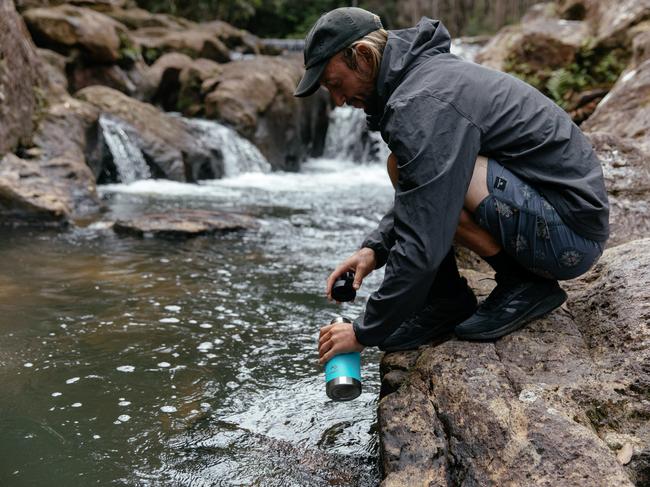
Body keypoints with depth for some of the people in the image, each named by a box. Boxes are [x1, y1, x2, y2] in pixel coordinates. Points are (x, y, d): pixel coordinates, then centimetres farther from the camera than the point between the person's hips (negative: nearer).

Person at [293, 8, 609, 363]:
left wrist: (365, 333, -14)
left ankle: (526, 286, -8)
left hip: (570, 231, -10)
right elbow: (419, 208, 20)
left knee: (404, 167, -23)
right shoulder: (429, 70, 10)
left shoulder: (422, 104, -22)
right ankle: (445, 303, 6)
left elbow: (423, 243, -25)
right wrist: (375, 248, 5)